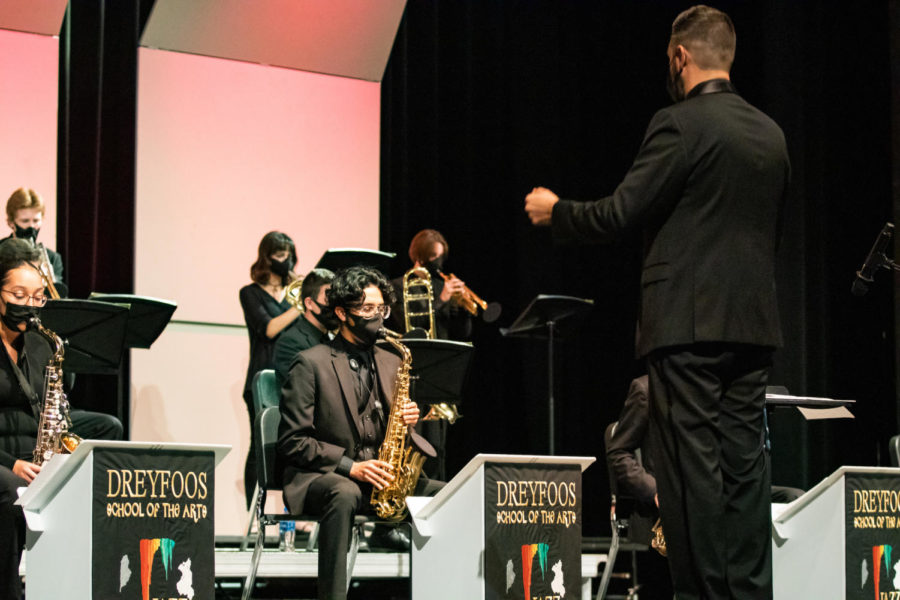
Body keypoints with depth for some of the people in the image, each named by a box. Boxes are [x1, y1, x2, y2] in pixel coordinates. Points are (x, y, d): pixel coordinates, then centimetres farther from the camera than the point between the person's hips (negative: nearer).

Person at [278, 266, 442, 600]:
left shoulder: (391, 364, 16)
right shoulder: (310, 364, -3)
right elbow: (292, 442, -8)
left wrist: (407, 421, -4)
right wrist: (349, 466, -19)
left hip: (380, 477, 5)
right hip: (319, 478, -5)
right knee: (344, 494, -41)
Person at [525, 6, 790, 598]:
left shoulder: (679, 125, -10)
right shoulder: (771, 134, 13)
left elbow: (618, 216, -12)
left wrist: (554, 211, 5)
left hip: (690, 322, -7)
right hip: (755, 325, 7)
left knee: (692, 466, -4)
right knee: (744, 462, 8)